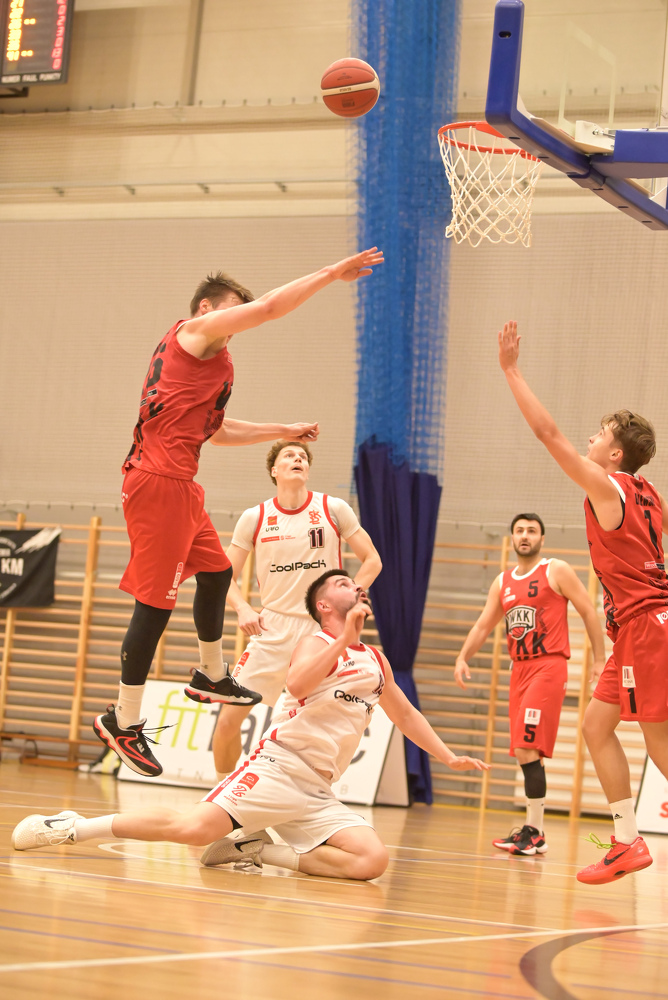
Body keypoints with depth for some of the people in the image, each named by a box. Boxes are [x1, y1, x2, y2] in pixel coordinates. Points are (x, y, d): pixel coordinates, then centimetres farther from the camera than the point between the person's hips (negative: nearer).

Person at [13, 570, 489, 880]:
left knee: (373, 860, -18)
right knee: (195, 827, -27)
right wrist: (346, 638, -22)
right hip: (278, 767, -6)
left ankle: (255, 851, -7)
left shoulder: (375, 660, 22)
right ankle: (74, 827, -10)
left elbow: (405, 714, 36)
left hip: (318, 793, 6)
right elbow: (297, 683, -22)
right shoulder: (318, 643, 1)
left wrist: (449, 757, 31)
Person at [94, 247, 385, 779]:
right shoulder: (195, 332, -4)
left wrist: (284, 431, 33)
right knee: (155, 602, -9)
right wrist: (331, 274, -6)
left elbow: (218, 429, 34)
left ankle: (212, 676, 41)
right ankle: (124, 721, -5)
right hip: (161, 482, -11)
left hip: (179, 486, 11)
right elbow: (269, 307, -12)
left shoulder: (208, 358, 24)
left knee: (216, 571, 24)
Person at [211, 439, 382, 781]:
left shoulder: (333, 509, 0)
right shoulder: (255, 518, 2)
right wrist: (243, 609, -10)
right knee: (229, 718, -7)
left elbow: (372, 561, 6)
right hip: (272, 629, 1)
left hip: (323, 628, 0)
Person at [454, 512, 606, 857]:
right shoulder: (502, 582, 16)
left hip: (548, 667, -7)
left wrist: (599, 660, -8)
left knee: (528, 750, -16)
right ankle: (532, 831, 12)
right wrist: (463, 657, 0)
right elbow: (483, 625, 16)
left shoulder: (556, 571, -2)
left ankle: (535, 832, -14)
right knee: (524, 754, 7)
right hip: (519, 669, 7)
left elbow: (589, 613, -3)